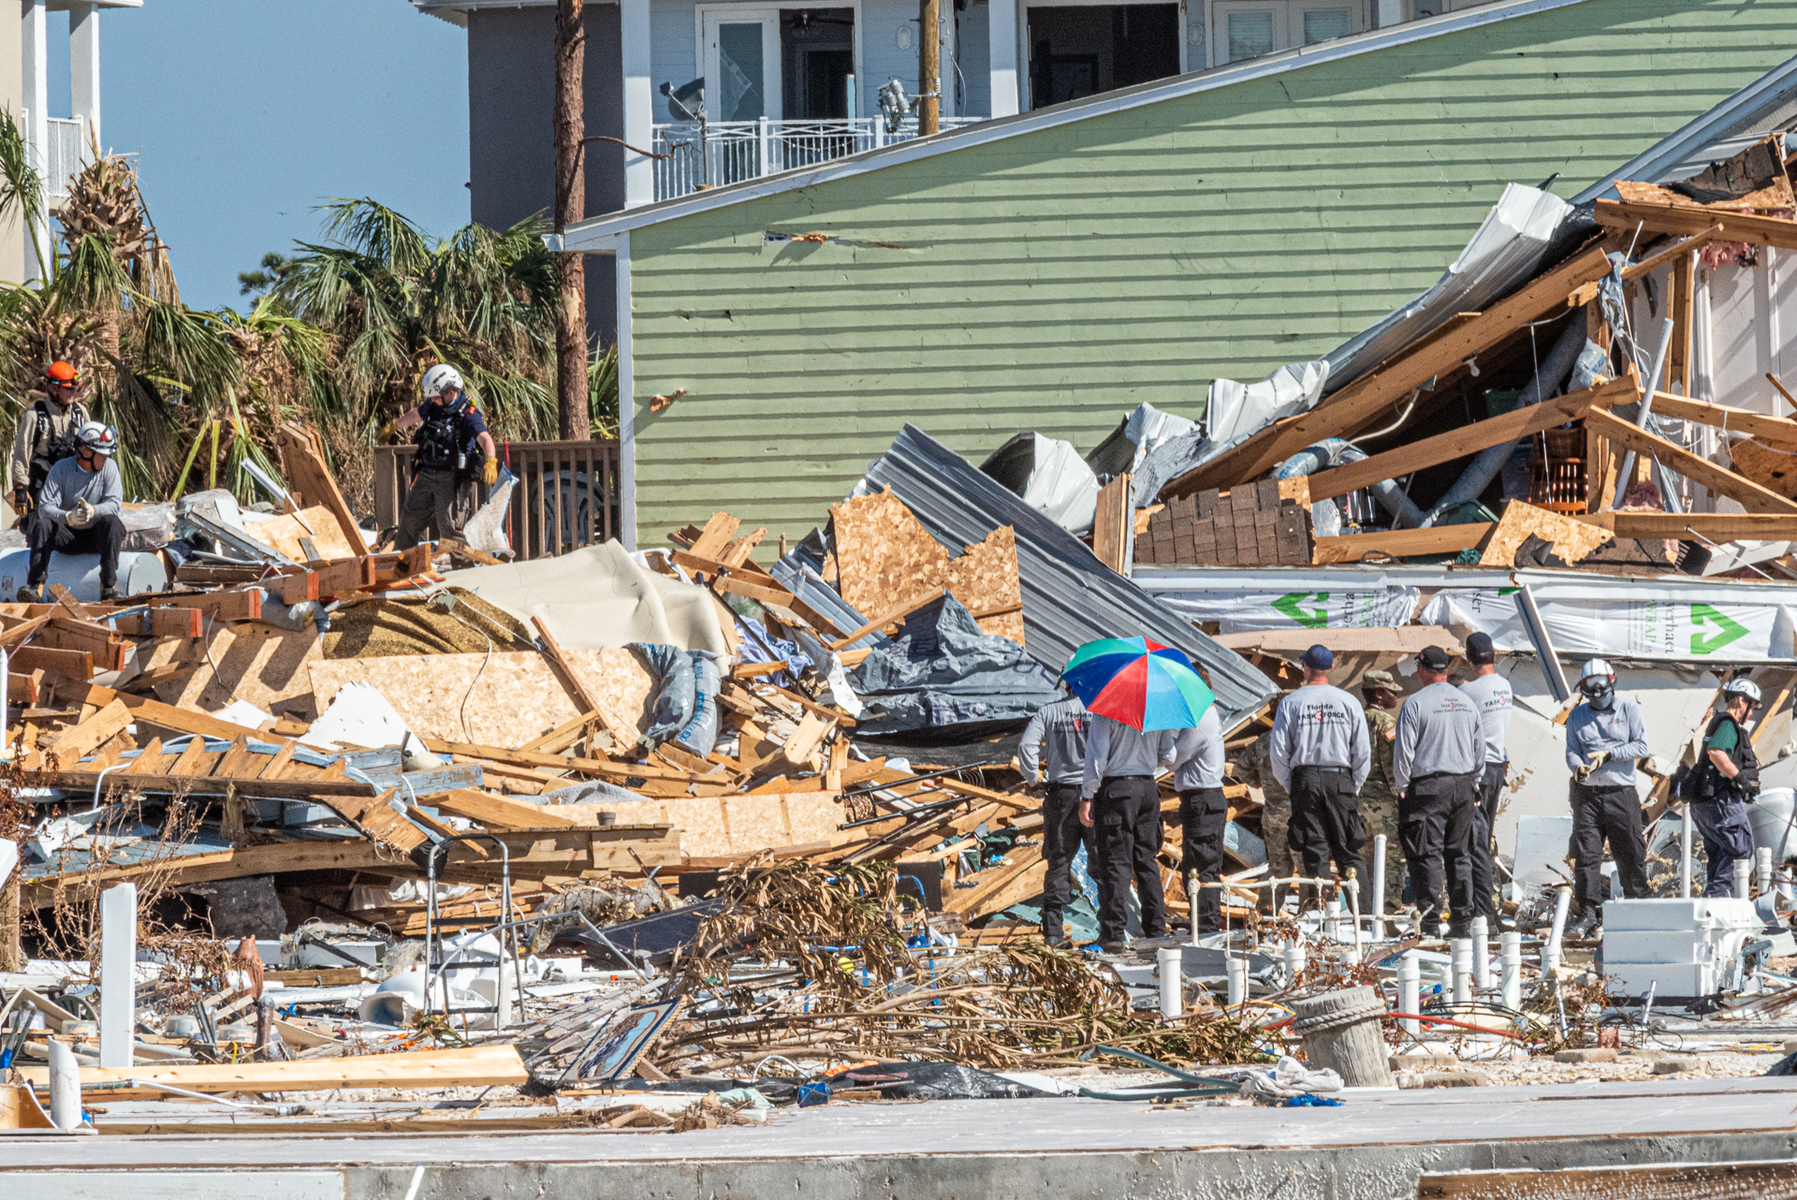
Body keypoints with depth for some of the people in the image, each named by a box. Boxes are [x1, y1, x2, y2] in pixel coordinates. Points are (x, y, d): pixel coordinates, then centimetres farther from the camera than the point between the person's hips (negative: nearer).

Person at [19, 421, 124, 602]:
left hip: (95, 537, 0)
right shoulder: (61, 470, -8)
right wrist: (67, 517, -41)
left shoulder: (109, 467, -5)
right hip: (67, 537, 0)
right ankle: (35, 586, -36)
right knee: (41, 524, -28)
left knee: (111, 522, -31)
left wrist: (93, 510, -38)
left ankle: (109, 587, -33)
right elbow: (45, 507, -19)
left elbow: (115, 503, -16)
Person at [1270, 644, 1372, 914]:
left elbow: (1279, 751, 0)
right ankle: (1364, 913, -6)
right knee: (1348, 851, 3)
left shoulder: (1290, 703, 1)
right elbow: (1363, 751, 2)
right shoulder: (1348, 702, 2)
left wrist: (1289, 786, 10)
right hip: (1340, 777, 0)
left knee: (1315, 853, 2)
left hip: (1305, 780, 0)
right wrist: (1355, 786, 12)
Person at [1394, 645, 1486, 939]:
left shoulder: (1415, 704, -9)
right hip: (1463, 786, 5)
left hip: (1428, 785, -5)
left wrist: (1402, 787, 1)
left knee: (1428, 854, -3)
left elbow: (1404, 751, -9)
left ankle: (1430, 922, -7)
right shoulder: (1467, 703, 8)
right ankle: (1462, 921, 8)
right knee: (1460, 854, 9)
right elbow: (1480, 749, 14)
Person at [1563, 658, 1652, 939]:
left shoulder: (1627, 709, 4)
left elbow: (1641, 746, -3)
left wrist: (1608, 754, -13)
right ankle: (1590, 913, -1)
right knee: (1585, 854, -4)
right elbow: (1571, 751, 7)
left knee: (1630, 854, 1)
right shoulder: (1577, 716, 13)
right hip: (1587, 793, 2)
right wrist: (1577, 767, -16)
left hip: (1621, 792, -2)